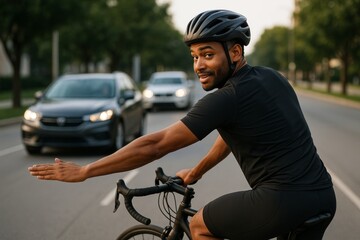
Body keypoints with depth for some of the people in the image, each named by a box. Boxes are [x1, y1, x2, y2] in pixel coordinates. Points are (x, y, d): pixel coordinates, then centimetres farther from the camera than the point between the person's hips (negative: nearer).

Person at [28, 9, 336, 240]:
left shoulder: (228, 98, -13)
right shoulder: (271, 77, 12)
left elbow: (155, 145, -15)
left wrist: (83, 171, -10)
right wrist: (196, 172, 36)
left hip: (283, 200, -8)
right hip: (324, 196, 8)